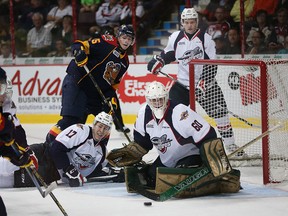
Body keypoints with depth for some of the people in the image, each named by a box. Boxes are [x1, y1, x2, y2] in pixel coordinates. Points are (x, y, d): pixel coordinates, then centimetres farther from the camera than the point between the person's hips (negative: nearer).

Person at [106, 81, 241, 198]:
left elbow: (208, 139, -32)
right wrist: (127, 157, 1)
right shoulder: (144, 113, -7)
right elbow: (141, 140, 12)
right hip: (166, 160, 8)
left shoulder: (180, 113, -30)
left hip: (190, 155, -8)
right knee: (147, 179, 0)